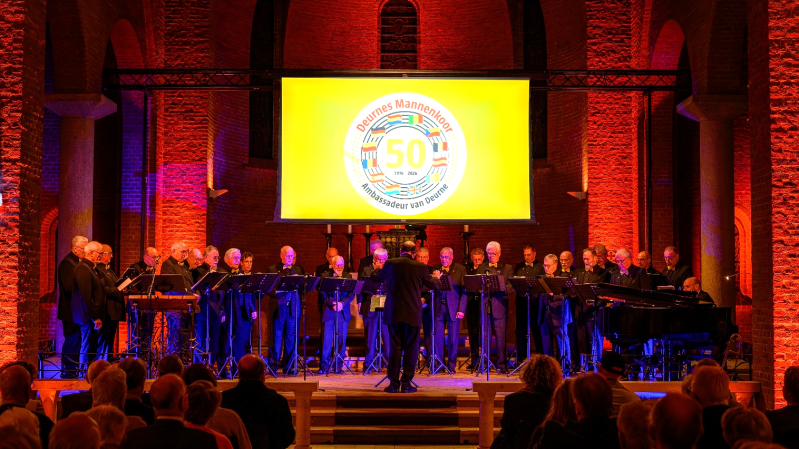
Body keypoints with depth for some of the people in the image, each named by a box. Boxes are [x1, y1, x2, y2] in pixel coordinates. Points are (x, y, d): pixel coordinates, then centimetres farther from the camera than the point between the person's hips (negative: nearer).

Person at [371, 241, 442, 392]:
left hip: (393, 313, 1)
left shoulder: (390, 263, -1)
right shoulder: (420, 267, -6)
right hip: (412, 314, -1)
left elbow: (375, 277, 16)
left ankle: (394, 383, 5)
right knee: (411, 348, 6)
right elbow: (435, 285, 7)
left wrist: (378, 269, 39)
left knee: (395, 347, 6)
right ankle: (406, 383, 6)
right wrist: (436, 277, 30)